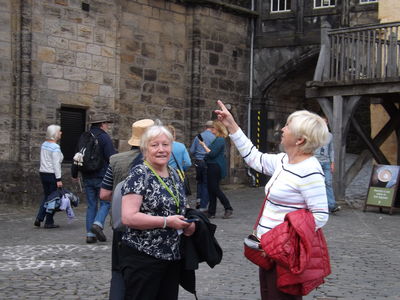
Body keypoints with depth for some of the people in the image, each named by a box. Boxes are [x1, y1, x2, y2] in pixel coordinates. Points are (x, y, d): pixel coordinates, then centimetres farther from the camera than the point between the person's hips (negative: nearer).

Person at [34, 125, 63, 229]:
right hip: (52, 174, -8)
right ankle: (49, 222, 7)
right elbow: (56, 164, -19)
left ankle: (39, 218, 10)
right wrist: (58, 179, -19)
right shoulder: (55, 147, -16)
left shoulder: (44, 144, 9)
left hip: (43, 173, 8)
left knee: (46, 196, 18)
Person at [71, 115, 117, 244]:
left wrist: (74, 174, 29)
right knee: (105, 202, 2)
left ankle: (90, 234, 6)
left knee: (91, 205, 9)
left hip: (87, 177, 6)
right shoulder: (104, 137, -7)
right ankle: (98, 224, -19)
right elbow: (112, 157, -13)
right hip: (102, 176, -6)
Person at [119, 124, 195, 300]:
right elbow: (128, 217, -21)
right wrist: (166, 222, -22)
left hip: (173, 257, 7)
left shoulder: (174, 175, 11)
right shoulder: (140, 174, -11)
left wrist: (187, 224, 4)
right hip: (143, 257, -7)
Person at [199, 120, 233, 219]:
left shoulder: (220, 140, -15)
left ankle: (228, 208, 0)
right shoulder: (217, 139, 17)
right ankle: (211, 212, 14)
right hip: (213, 167, 10)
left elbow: (212, 154, -20)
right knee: (211, 189, 10)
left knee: (215, 189, -8)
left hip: (216, 167, -10)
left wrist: (204, 145, -12)